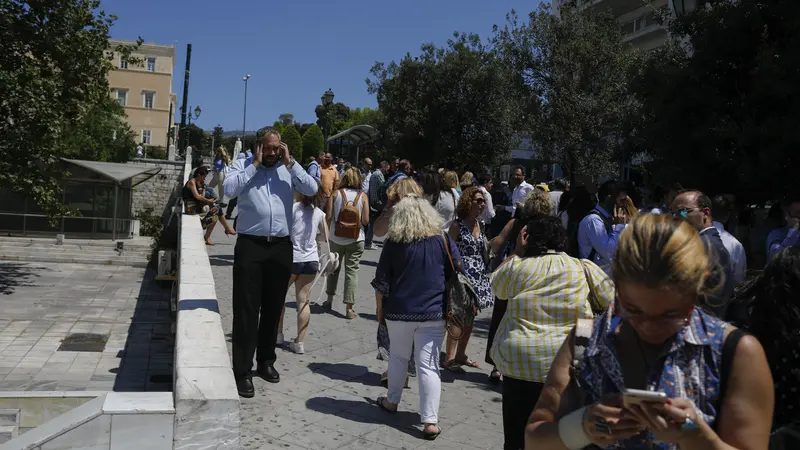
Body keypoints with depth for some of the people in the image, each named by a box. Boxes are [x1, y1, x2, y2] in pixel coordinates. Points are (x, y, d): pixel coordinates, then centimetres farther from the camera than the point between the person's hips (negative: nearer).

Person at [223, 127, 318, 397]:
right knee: (246, 310, 0)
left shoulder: (288, 169, 9)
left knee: (273, 308, 14)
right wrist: (255, 164, -10)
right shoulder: (243, 166, 3)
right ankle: (242, 371, 7)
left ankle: (266, 361, 30)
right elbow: (229, 189, -14)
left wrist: (290, 162, -5)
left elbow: (312, 189, -3)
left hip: (281, 247, 3)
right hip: (250, 245, -3)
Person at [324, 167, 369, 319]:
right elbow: (366, 221, -8)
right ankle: (349, 308, 2)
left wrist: (328, 232, 11)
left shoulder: (336, 193, -2)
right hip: (355, 239, -1)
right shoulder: (363, 196, -4)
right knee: (352, 271, 3)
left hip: (336, 237, 2)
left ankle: (329, 300, 30)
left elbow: (328, 216, -6)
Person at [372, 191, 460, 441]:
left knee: (398, 358, 20)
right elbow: (457, 273, 3)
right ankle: (430, 421, 1)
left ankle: (392, 402, 37)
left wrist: (380, 310, 11)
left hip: (398, 311, 1)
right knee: (428, 365, 1)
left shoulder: (393, 244, -3)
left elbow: (381, 282, -1)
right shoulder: (442, 240, -2)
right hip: (433, 313, 0)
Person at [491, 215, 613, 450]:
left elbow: (496, 287, 18)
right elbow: (615, 302, 2)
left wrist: (517, 252, 16)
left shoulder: (517, 266, -1)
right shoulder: (584, 268, -1)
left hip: (520, 362, 0)